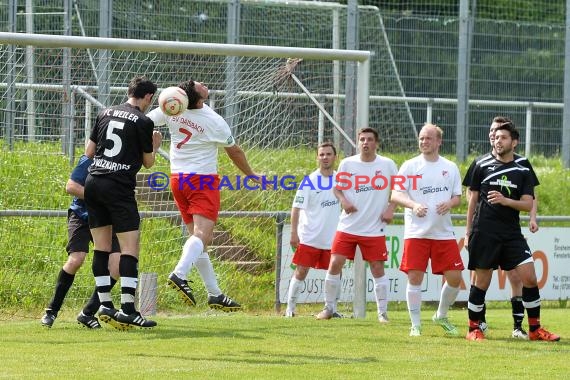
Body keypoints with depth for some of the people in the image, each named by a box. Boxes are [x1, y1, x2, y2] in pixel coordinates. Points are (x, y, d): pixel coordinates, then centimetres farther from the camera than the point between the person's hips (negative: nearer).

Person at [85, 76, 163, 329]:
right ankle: (127, 310, -14)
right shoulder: (143, 122, -2)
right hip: (119, 186, -6)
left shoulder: (105, 114, 13)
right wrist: (155, 145, 26)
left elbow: (89, 152, 16)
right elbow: (148, 162, 7)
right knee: (130, 248, -6)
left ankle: (105, 305, 9)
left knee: (101, 247, 10)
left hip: (92, 182, 6)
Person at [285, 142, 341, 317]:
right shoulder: (309, 181, -7)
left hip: (333, 239, 4)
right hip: (309, 238, -4)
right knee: (301, 271, -3)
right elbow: (296, 208, -8)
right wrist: (294, 233, -15)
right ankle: (290, 307, 4)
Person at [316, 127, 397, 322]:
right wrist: (343, 201, -8)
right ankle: (329, 307, 10)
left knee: (378, 269, 0)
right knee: (334, 264, -4)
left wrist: (391, 208, -3)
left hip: (375, 229, -1)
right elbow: (337, 188, 12)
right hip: (347, 226, 1)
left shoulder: (387, 165, -1)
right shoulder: (347, 164, 1)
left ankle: (383, 312, 10)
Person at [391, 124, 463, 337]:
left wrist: (449, 204, -10)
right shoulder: (410, 166, 2)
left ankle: (441, 316, 22)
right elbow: (395, 195, -2)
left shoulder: (450, 168, 10)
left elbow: (458, 197, 13)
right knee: (415, 277, -6)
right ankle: (415, 325, 4)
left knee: (454, 277, -1)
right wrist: (414, 205, -21)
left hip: (444, 233, 2)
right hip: (416, 232, -2)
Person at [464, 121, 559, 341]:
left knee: (529, 277, -7)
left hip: (512, 234, 2)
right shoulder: (482, 167, 5)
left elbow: (528, 204, 1)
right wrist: (468, 232, 8)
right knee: (482, 282, -1)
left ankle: (535, 329, 3)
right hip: (484, 233, -2)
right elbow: (473, 200, 10)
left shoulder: (523, 172, 8)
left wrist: (505, 200, -17)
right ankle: (474, 329, 13)